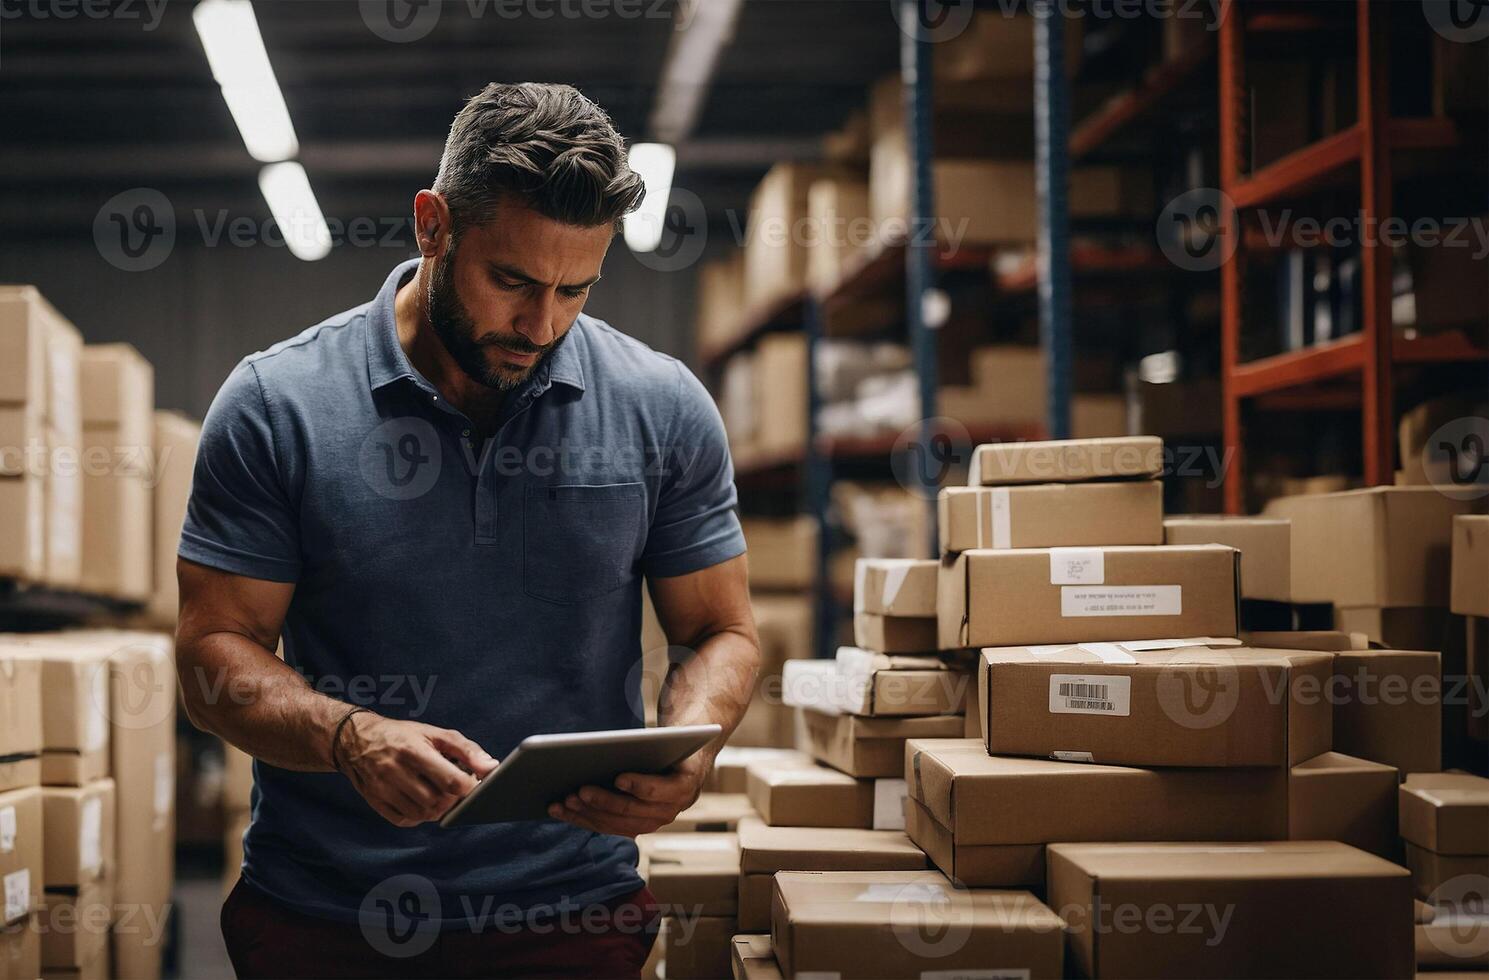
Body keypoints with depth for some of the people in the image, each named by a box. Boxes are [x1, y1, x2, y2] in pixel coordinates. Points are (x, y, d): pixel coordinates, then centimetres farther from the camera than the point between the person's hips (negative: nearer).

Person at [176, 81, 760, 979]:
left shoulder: (665, 410, -2)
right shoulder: (274, 407, -6)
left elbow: (722, 632, 5)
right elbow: (217, 651, -5)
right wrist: (349, 737, -24)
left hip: (574, 906, 1)